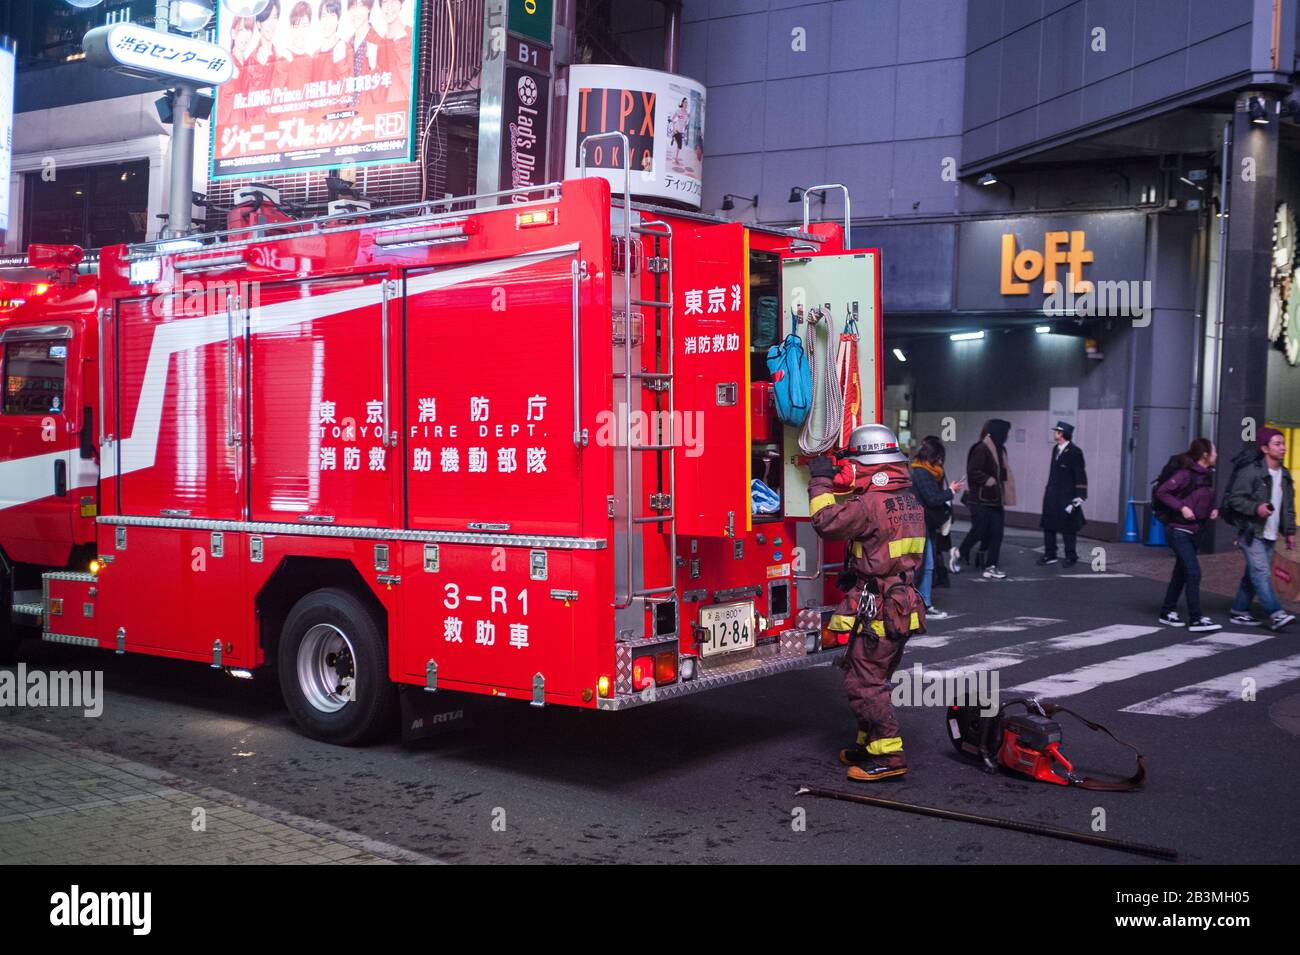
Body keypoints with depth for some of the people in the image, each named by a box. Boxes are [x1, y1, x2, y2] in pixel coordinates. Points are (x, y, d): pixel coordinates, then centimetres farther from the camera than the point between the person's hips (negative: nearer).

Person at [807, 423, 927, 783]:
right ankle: (870, 744, 29)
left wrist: (821, 481, -2)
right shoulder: (908, 500, 11)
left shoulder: (873, 503, -19)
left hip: (878, 613, -10)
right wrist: (838, 484, 23)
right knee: (874, 679, 20)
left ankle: (889, 756, -4)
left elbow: (827, 522, -14)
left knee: (862, 683, -4)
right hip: (902, 608, 10)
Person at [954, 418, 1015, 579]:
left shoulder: (999, 449, 13)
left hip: (995, 500, 8)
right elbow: (972, 471, -20)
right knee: (979, 531, -4)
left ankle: (991, 567, 7)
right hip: (980, 500, -8)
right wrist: (987, 480, -24)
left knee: (996, 533, 3)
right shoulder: (981, 449, -15)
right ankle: (959, 553, 20)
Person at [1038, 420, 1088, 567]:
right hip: (1052, 496, 7)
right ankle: (1050, 555, 17)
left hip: (1066, 497, -7)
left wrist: (1079, 497, -15)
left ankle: (1071, 557, 14)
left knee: (1067, 528, 2)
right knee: (1048, 525, 7)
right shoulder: (1056, 449, 10)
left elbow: (1080, 476, -13)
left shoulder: (1074, 452, -13)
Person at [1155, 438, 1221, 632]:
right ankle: (1196, 619, -8)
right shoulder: (1186, 474, -16)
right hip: (1180, 531, -8)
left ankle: (1167, 612, 25)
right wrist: (1181, 507, -21)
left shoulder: (1208, 475, 9)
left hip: (1196, 532, 8)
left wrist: (1213, 509, 6)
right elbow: (1161, 492, -16)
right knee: (1193, 573, -11)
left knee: (1181, 573, 14)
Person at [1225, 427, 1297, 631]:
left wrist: (1290, 532, 15)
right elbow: (1235, 498, -13)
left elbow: (1288, 506, 21)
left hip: (1270, 535, 8)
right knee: (1261, 572, -15)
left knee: (1253, 574, 10)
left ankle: (1239, 612, 17)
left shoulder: (1284, 475, 14)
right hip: (1251, 532, -8)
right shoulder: (1251, 471, -12)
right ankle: (1275, 614, -21)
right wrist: (1256, 508, -25)